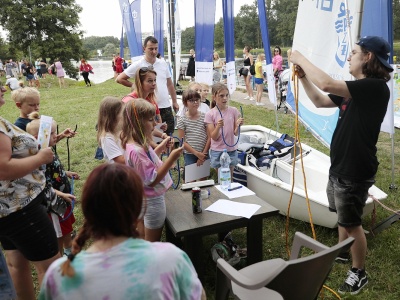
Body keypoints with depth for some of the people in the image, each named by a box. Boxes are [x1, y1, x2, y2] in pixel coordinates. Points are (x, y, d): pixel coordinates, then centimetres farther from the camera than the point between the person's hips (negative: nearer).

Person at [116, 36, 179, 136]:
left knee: (169, 134, 11)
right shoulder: (138, 65, -6)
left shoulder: (163, 63, 7)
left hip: (166, 107, 4)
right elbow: (120, 79, -2)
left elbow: (170, 84, 14)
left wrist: (174, 102, 13)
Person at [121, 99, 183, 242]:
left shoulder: (138, 143, -2)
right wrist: (171, 158, -31)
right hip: (152, 199, -9)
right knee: (152, 243, 11)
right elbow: (152, 180, -28)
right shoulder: (136, 150, -32)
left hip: (147, 198, 9)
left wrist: (161, 147, 4)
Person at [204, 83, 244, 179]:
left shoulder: (233, 111, -4)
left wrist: (238, 125, -23)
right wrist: (218, 127, -29)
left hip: (231, 150, 2)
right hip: (217, 151, -2)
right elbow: (214, 137, -10)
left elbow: (235, 133, -3)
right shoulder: (210, 114, -9)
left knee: (229, 177, 14)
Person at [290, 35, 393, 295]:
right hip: (339, 165, 9)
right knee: (342, 216, 24)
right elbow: (320, 101, 14)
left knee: (352, 222, 6)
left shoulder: (376, 88, -22)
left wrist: (301, 59, -19)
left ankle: (359, 273, 25)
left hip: (355, 170, -9)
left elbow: (327, 84, -33)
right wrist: (303, 77, 2)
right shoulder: (356, 89, 8)